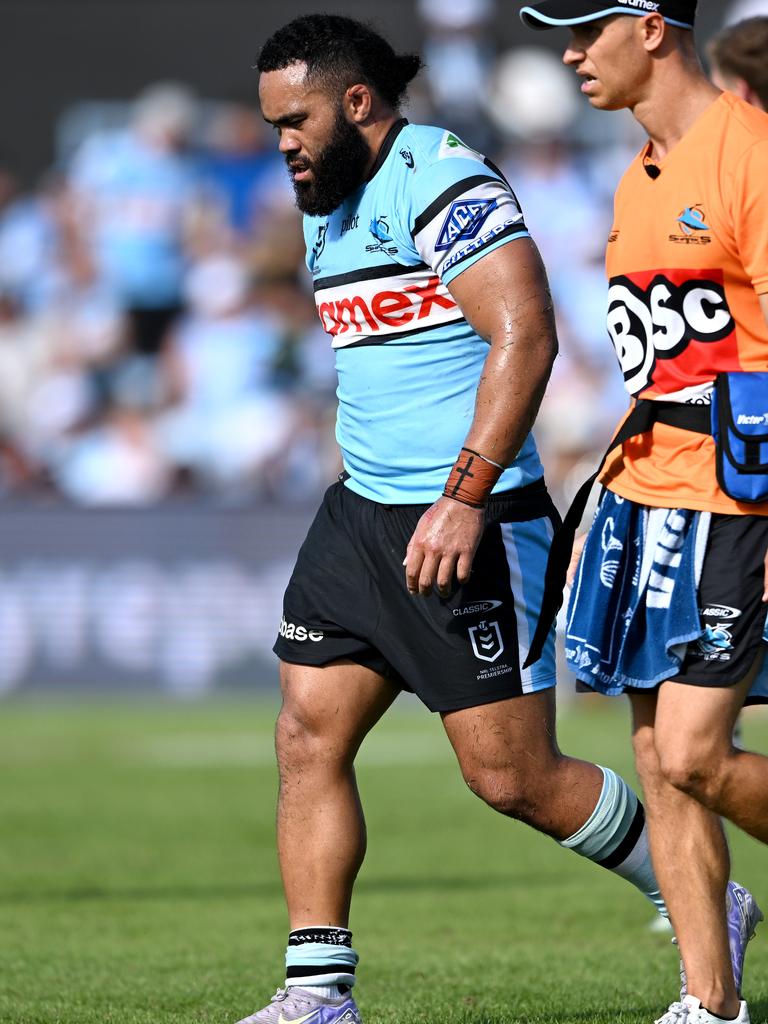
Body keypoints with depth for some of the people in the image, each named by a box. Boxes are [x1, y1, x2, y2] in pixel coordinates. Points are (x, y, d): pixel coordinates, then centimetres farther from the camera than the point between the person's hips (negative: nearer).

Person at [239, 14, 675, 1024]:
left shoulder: (444, 182, -15)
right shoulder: (328, 211, 15)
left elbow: (525, 335, -23)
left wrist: (465, 498, -26)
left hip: (469, 524, -9)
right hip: (361, 514, 9)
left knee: (514, 776, -4)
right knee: (308, 740, 0)